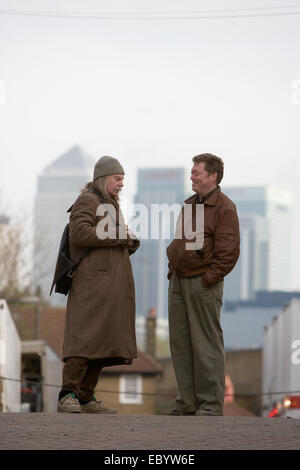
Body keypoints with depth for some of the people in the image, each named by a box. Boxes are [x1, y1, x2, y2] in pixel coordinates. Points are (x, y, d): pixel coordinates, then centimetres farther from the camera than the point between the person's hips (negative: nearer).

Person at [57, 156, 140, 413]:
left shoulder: (110, 205, 25)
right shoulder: (87, 201, -4)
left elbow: (121, 245, 26)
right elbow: (79, 233, -20)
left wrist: (130, 242, 3)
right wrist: (116, 236, -15)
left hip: (112, 285, 9)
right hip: (93, 282, -9)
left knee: (103, 343, 4)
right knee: (86, 338, -18)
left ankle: (86, 398, 6)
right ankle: (67, 397, -21)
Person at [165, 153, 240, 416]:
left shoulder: (224, 208, -8)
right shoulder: (189, 205, 17)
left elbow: (229, 252, -15)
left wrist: (207, 279, -16)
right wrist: (173, 271, 14)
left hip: (203, 283, -8)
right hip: (178, 282, 9)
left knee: (206, 343, -6)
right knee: (180, 342, 8)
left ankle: (211, 403, -1)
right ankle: (188, 402, 13)